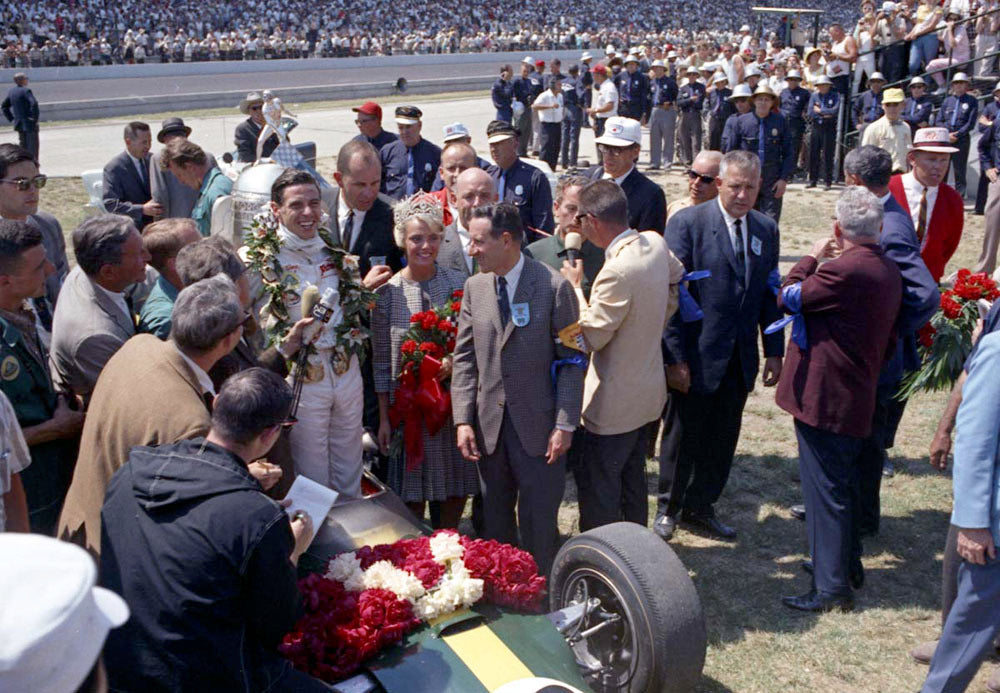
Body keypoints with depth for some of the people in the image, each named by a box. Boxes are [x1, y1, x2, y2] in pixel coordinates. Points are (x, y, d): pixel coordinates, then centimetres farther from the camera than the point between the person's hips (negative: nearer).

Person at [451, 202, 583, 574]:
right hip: (489, 425, 4)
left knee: (539, 523, 5)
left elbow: (572, 360, -7)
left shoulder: (554, 286, -10)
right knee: (495, 520, 15)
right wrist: (463, 420, -2)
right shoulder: (475, 286, 4)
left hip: (539, 426, -4)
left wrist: (565, 425, -12)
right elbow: (464, 357, 6)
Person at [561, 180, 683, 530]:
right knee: (632, 482, 23)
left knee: (597, 491, 3)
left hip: (615, 403, -9)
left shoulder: (617, 272, -28)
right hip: (648, 392, 9)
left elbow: (591, 336, -20)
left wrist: (574, 287, -10)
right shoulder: (655, 243, -3)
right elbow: (677, 281, 18)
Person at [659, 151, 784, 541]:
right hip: (697, 356, -5)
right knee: (684, 436, 9)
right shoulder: (687, 223, -9)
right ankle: (669, 507, 29)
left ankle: (700, 507, 31)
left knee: (723, 439, 13)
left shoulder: (766, 229, 7)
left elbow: (769, 295, 11)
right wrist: (675, 357, -15)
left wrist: (774, 351, 6)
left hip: (741, 359, 5)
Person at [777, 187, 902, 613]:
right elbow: (889, 341, 15)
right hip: (859, 398, 9)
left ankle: (831, 587, 9)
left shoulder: (843, 270, -23)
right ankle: (847, 565, 36)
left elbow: (788, 298, -10)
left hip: (823, 399, -9)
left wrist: (812, 258, 3)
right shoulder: (890, 272, 7)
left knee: (826, 492, 0)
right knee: (843, 488, 22)